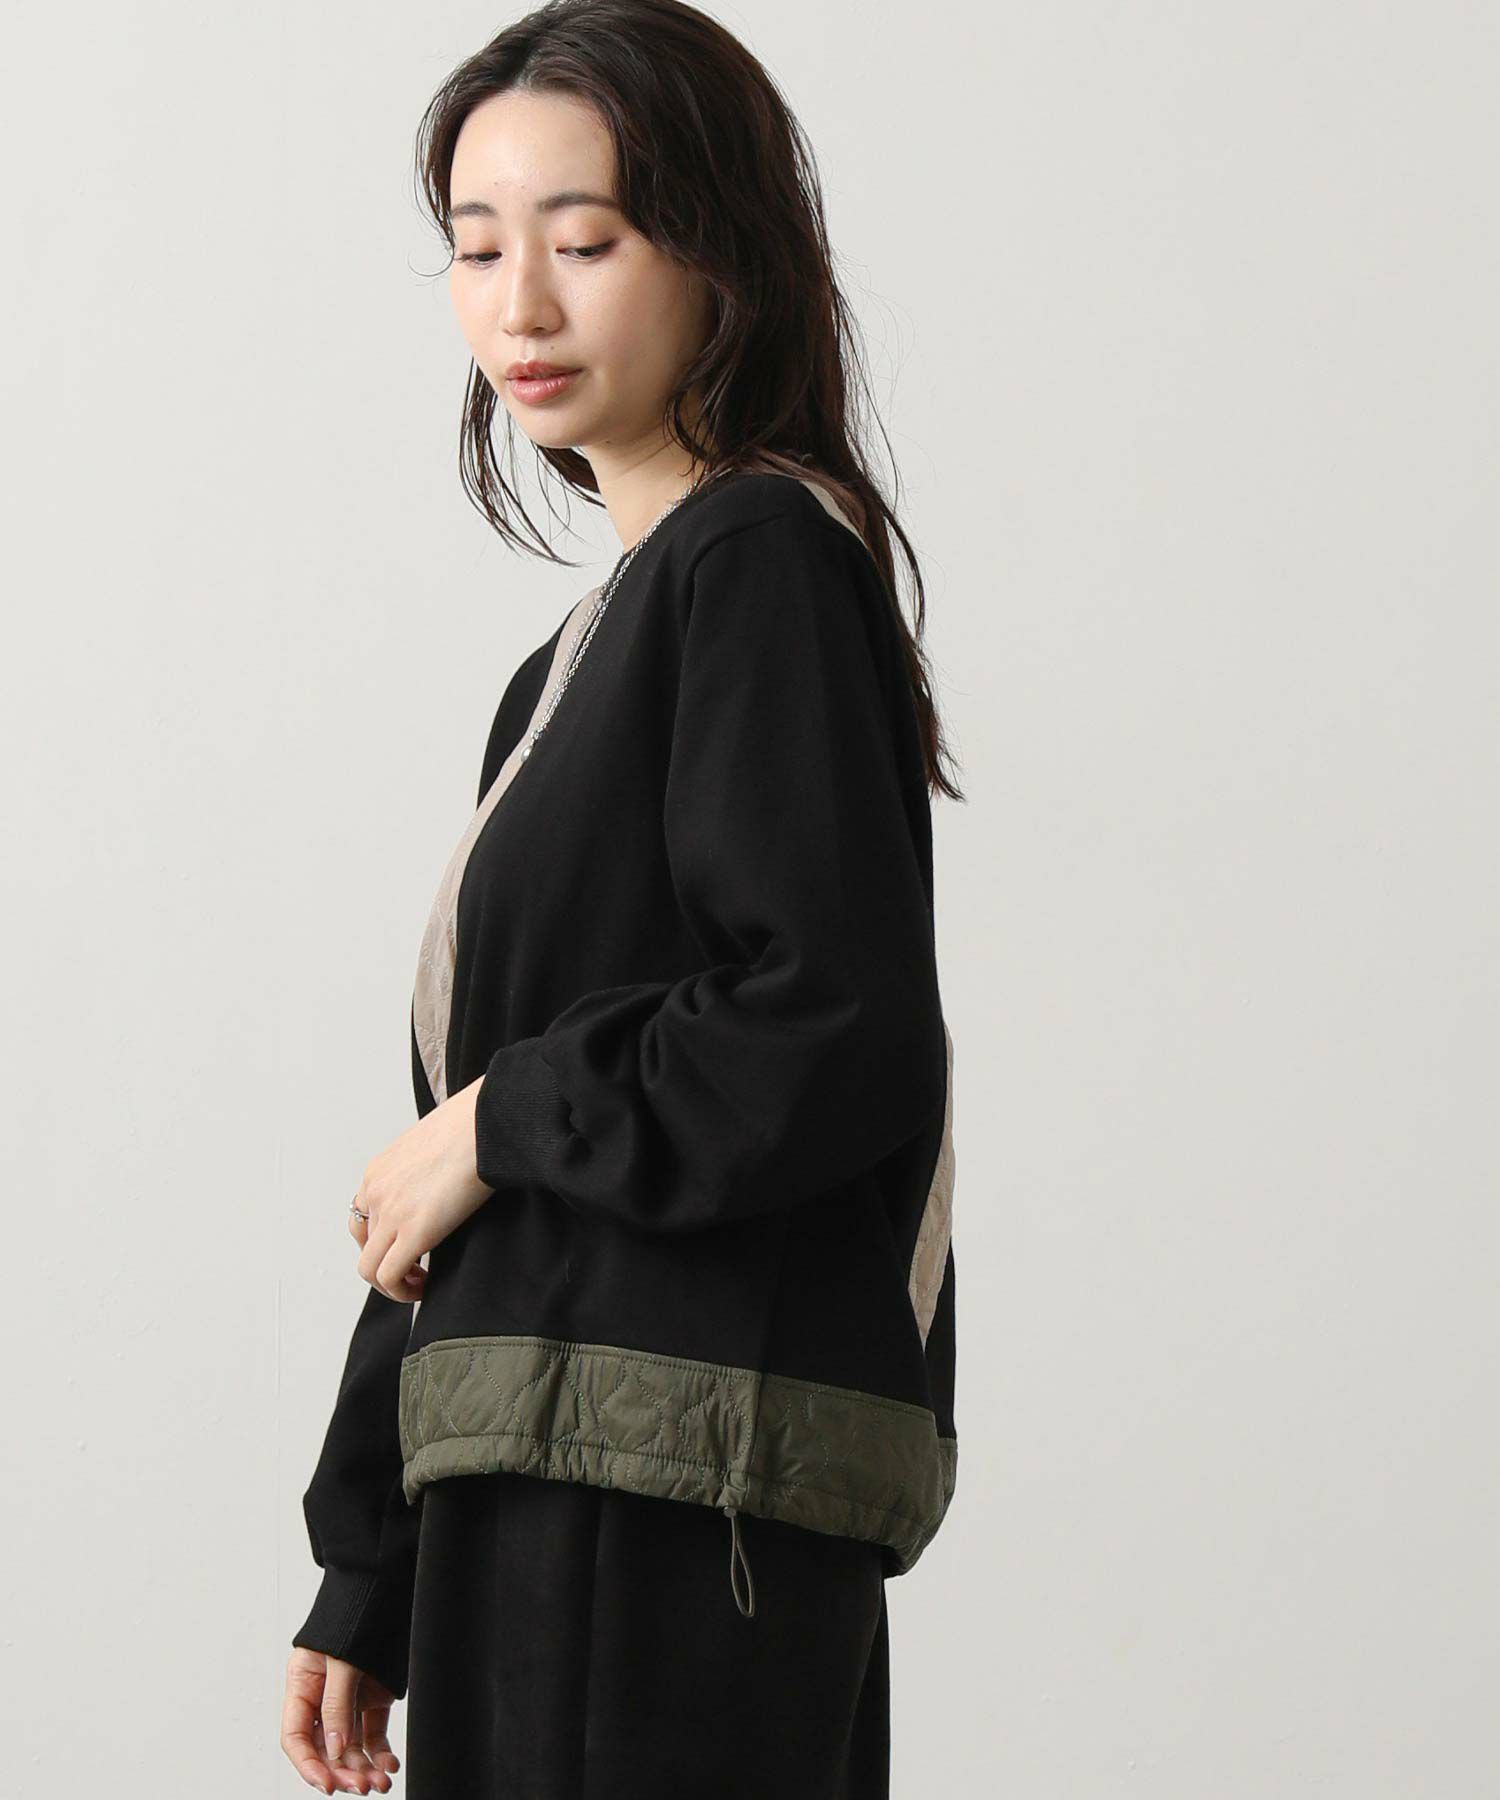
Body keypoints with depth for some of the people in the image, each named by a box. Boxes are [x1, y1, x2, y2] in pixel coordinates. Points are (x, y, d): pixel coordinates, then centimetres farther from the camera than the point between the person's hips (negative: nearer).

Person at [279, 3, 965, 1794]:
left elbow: (836, 1043, -19)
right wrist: (366, 1590, 18)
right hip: (546, 1513, 8)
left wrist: (498, 1126, -7)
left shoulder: (764, 559, -8)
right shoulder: (580, 658, 19)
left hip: (674, 1501, -8)